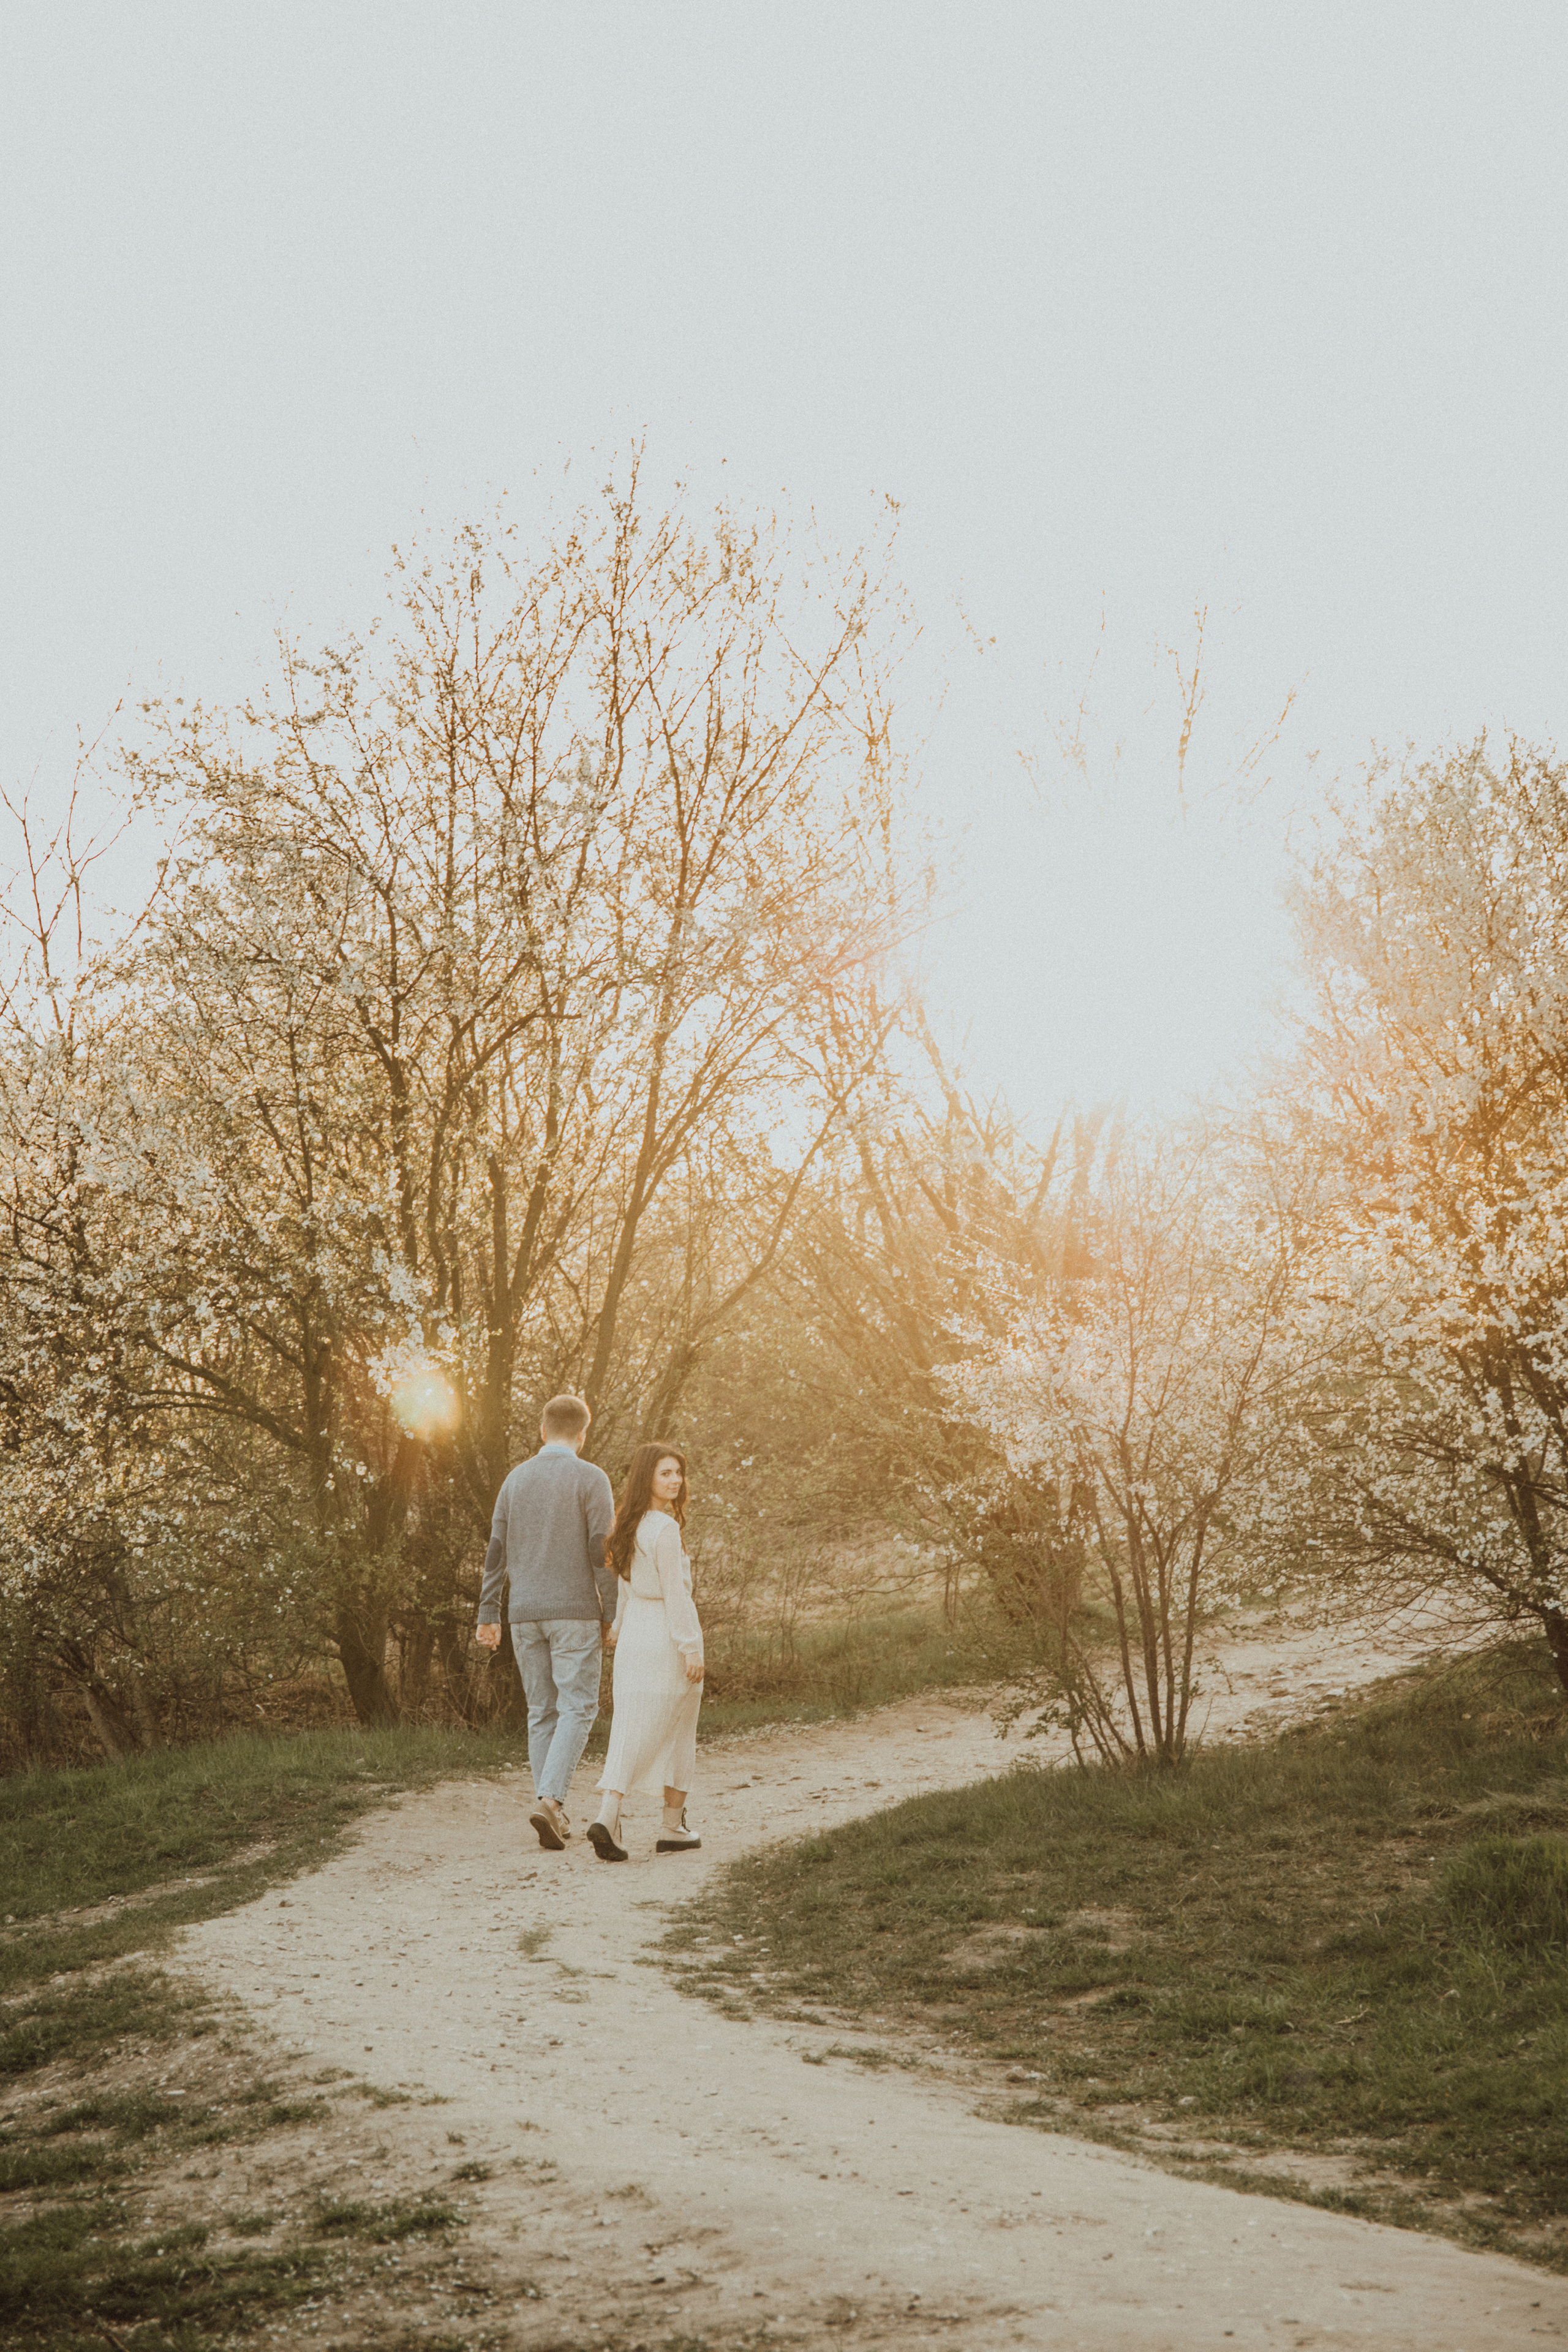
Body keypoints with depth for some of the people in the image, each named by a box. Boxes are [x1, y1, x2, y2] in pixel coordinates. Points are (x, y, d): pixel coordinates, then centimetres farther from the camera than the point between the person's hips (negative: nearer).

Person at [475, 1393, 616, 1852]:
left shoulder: (515, 1479, 8)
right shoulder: (591, 1479, -7)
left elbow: (497, 1551, 7)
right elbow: (602, 1552, -12)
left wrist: (488, 1616, 10)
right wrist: (613, 1615, -6)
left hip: (526, 1613, 5)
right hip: (575, 1612, -5)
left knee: (542, 1712, 11)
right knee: (576, 1709, -3)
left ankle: (554, 1815, 11)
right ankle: (549, 1800, -20)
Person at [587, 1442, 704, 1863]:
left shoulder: (628, 1526, 9)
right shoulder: (664, 1529, -16)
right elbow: (675, 1593, -18)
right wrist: (691, 1648, -17)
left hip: (633, 1641, 7)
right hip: (667, 1639, -7)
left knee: (630, 1732, 6)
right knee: (675, 1733, 5)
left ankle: (608, 1817, -8)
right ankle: (673, 1827, 13)